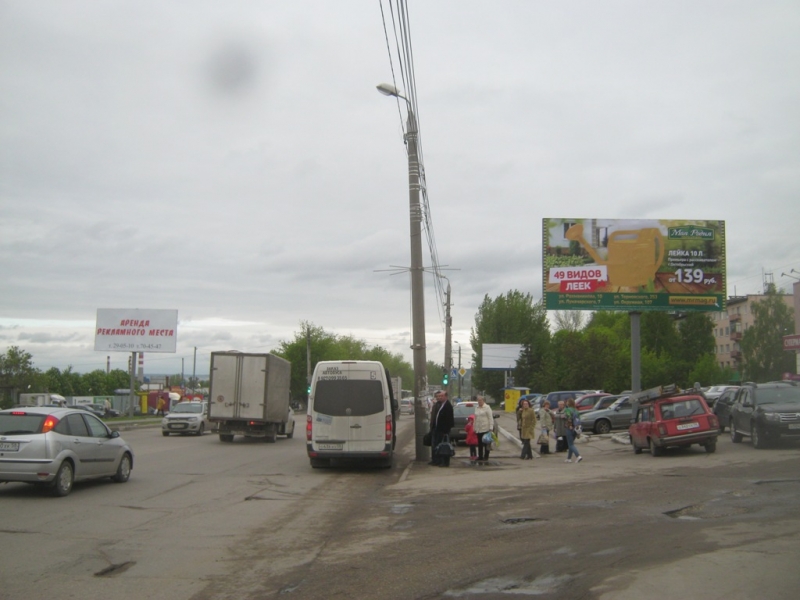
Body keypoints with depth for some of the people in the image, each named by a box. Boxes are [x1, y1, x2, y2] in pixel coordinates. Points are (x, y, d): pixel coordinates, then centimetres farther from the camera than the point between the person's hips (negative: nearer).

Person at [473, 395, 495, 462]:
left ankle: (486, 457, 6)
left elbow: (490, 418, -7)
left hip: (485, 428, -6)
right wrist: (474, 428, 14)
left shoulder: (487, 407, -3)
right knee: (479, 444, 7)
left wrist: (491, 428, -14)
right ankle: (480, 456, 13)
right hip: (478, 429, 6)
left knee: (486, 443, 0)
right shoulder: (476, 408, 14)